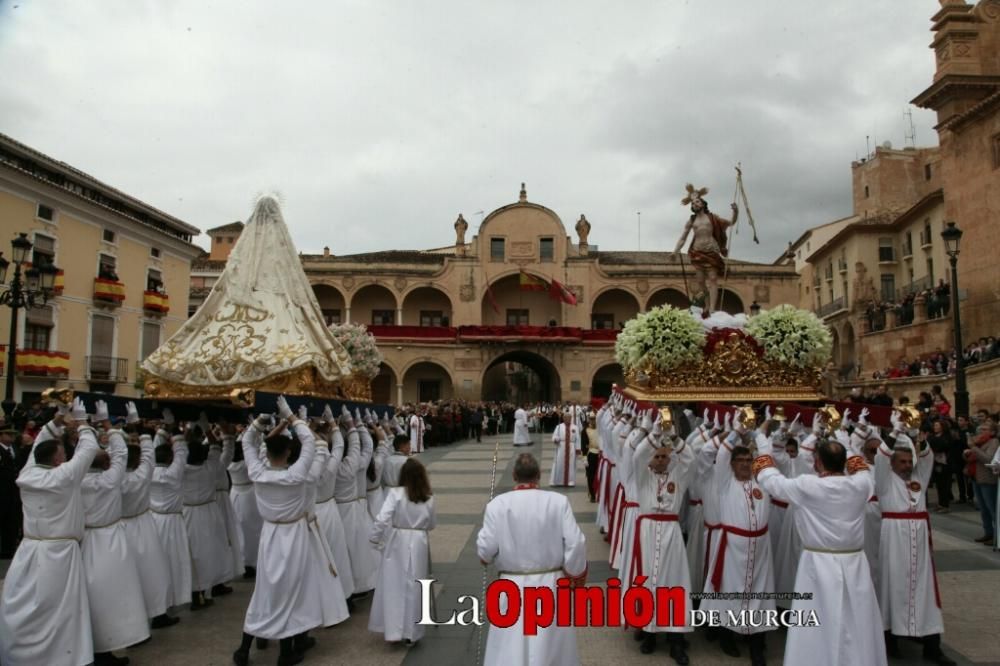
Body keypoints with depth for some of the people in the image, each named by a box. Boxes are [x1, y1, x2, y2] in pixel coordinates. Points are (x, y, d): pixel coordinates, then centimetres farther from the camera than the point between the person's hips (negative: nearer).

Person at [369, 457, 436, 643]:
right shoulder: (429, 499, -2)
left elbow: (382, 519, -17)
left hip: (396, 543, -2)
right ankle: (411, 632, 19)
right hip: (418, 544, 2)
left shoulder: (395, 493, -11)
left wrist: (374, 539, -5)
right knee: (414, 588, 11)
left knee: (393, 587, 9)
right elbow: (430, 525, 8)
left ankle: (393, 631, 8)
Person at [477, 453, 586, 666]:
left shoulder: (497, 504, -10)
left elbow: (486, 548, -9)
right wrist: (576, 574, 5)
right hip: (550, 584, 1)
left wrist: (485, 556, 14)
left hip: (513, 586, -1)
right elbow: (575, 543, -9)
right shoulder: (558, 501, -9)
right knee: (552, 646, 20)